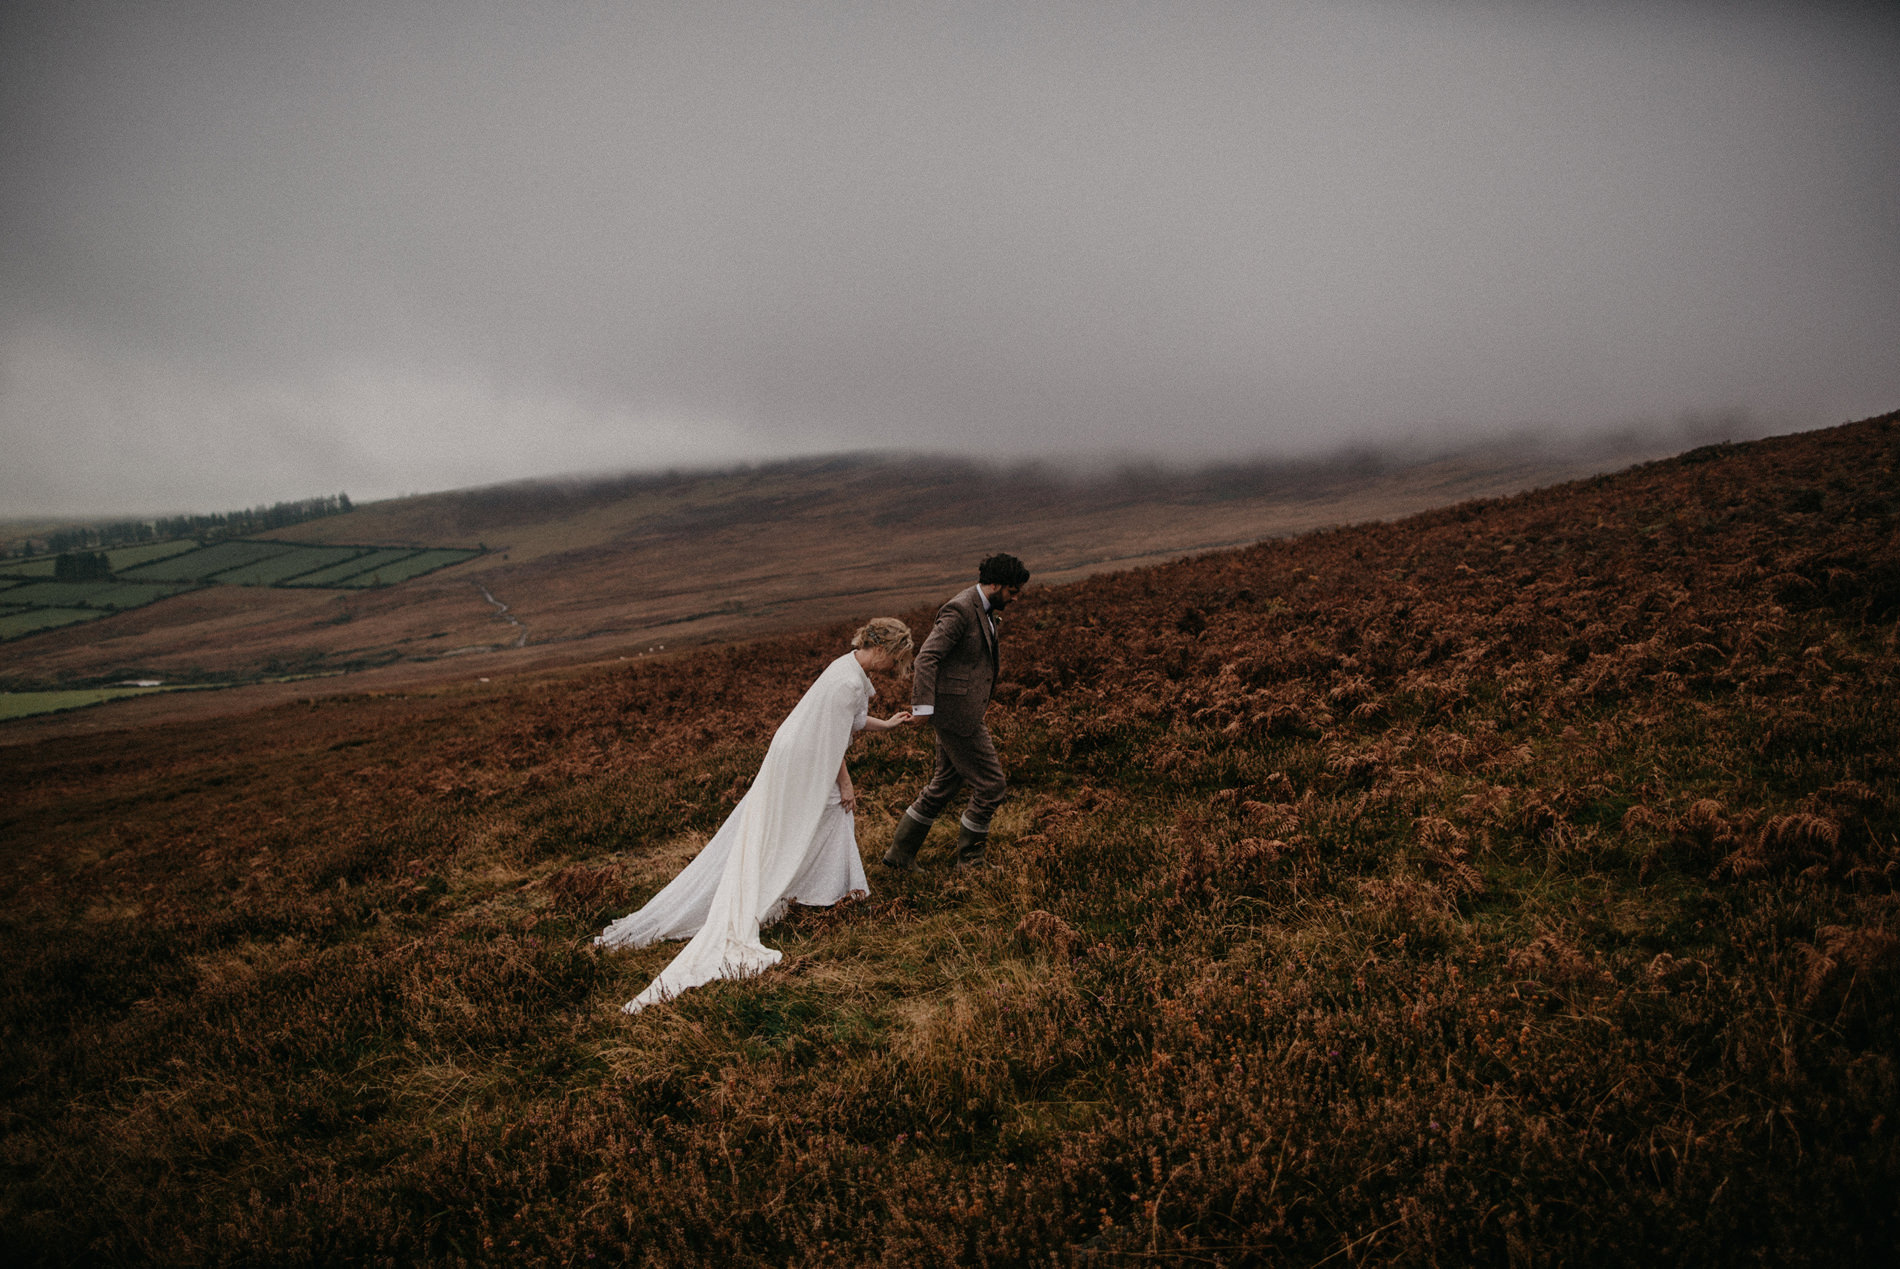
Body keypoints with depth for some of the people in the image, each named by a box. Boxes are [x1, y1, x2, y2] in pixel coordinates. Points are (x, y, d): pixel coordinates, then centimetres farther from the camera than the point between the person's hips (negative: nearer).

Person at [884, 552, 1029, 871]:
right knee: (991, 785, -2)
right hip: (955, 713, -10)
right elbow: (927, 656, -24)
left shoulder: (983, 609, 12)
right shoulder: (959, 609, -19)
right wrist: (923, 707, -28)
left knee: (944, 786, 16)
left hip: (964, 710, 10)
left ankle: (900, 853, 25)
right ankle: (970, 859, 14)